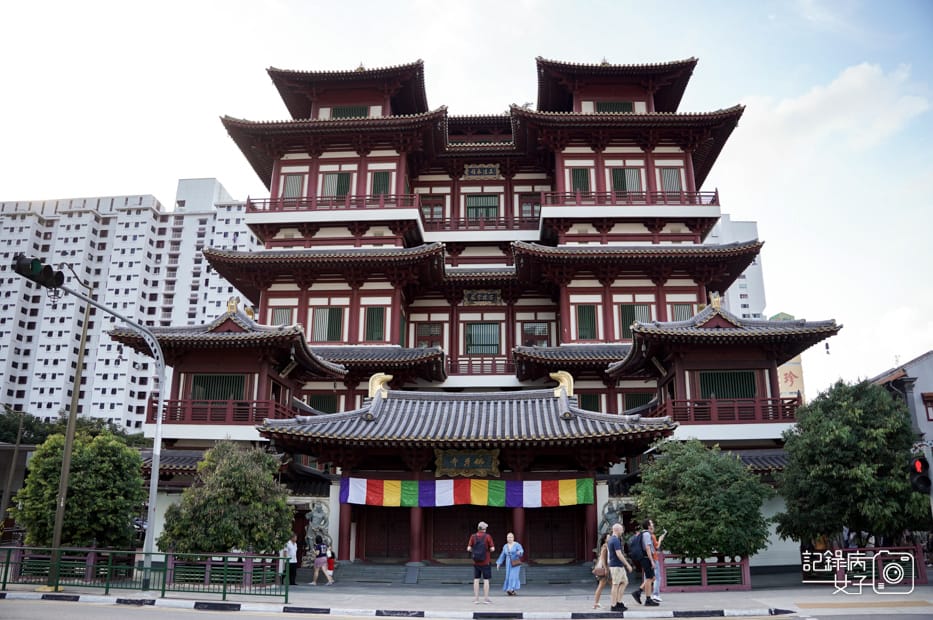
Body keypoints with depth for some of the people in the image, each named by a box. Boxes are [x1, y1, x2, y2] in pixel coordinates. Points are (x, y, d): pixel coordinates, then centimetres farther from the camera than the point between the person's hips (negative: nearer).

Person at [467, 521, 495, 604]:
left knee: (476, 580, 8)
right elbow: (492, 549, -12)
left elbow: (468, 549, -6)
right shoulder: (488, 536, -10)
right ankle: (486, 599, 5)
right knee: (486, 580, 4)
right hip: (486, 562, -3)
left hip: (476, 562, 3)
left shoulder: (473, 536, -2)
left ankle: (476, 598, 9)